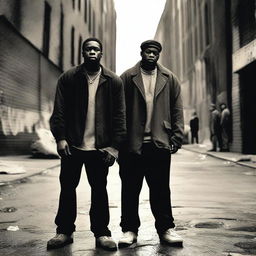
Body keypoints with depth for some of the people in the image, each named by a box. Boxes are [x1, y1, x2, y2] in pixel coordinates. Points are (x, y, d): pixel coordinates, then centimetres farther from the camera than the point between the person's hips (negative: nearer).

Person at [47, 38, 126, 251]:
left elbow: (119, 116, 1)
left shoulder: (113, 81, 3)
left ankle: (101, 233, 19)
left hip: (100, 147, 0)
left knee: (99, 189, 7)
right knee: (67, 187, 8)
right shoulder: (68, 78, 4)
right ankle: (64, 231, 23)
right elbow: (59, 111, 0)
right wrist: (60, 138, -11)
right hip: (72, 145, 1)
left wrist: (114, 145, -6)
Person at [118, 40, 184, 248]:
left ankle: (166, 228, 19)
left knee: (161, 189, 8)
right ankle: (130, 229, 19)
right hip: (132, 143, -1)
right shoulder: (127, 78, 4)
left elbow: (177, 110, 8)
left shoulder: (169, 79, 11)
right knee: (130, 189, 7)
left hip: (160, 143, 1)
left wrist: (176, 138, -1)